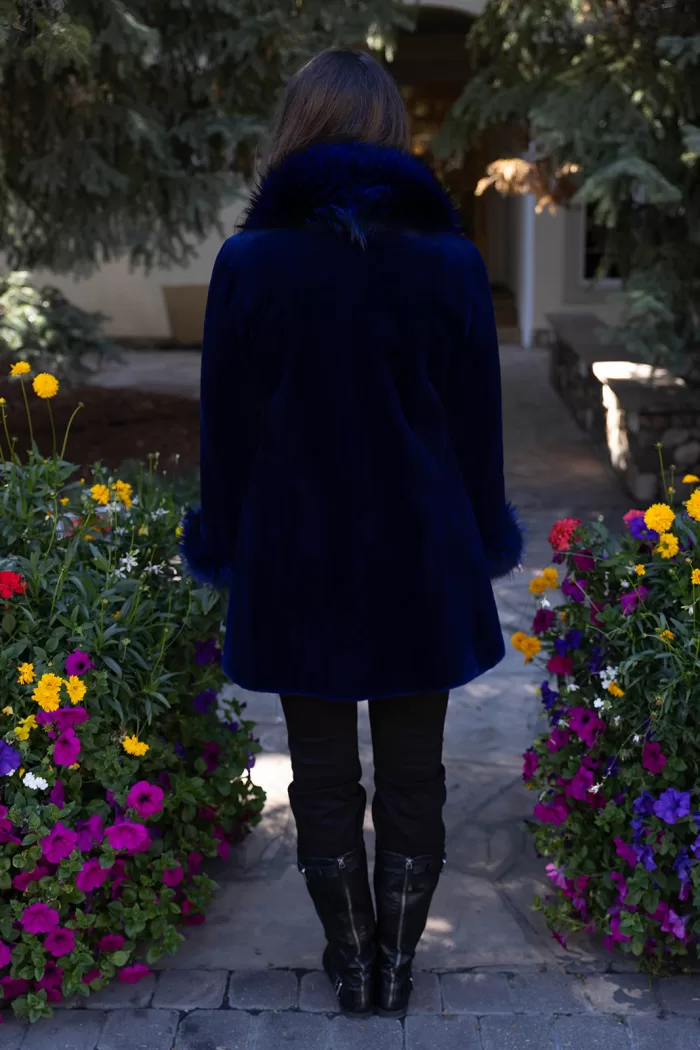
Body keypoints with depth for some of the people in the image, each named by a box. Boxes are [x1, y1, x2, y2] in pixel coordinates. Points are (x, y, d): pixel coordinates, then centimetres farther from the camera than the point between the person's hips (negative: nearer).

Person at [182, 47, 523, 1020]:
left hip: (297, 561, 0)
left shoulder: (248, 263, -8)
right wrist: (482, 537, 13)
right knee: (411, 775, 14)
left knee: (324, 777, 14)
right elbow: (478, 422, 0)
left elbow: (225, 426, -2)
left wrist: (224, 538, 11)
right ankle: (399, 963, 25)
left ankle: (353, 962, 25)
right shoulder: (450, 261, -7)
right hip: (421, 557, 1)